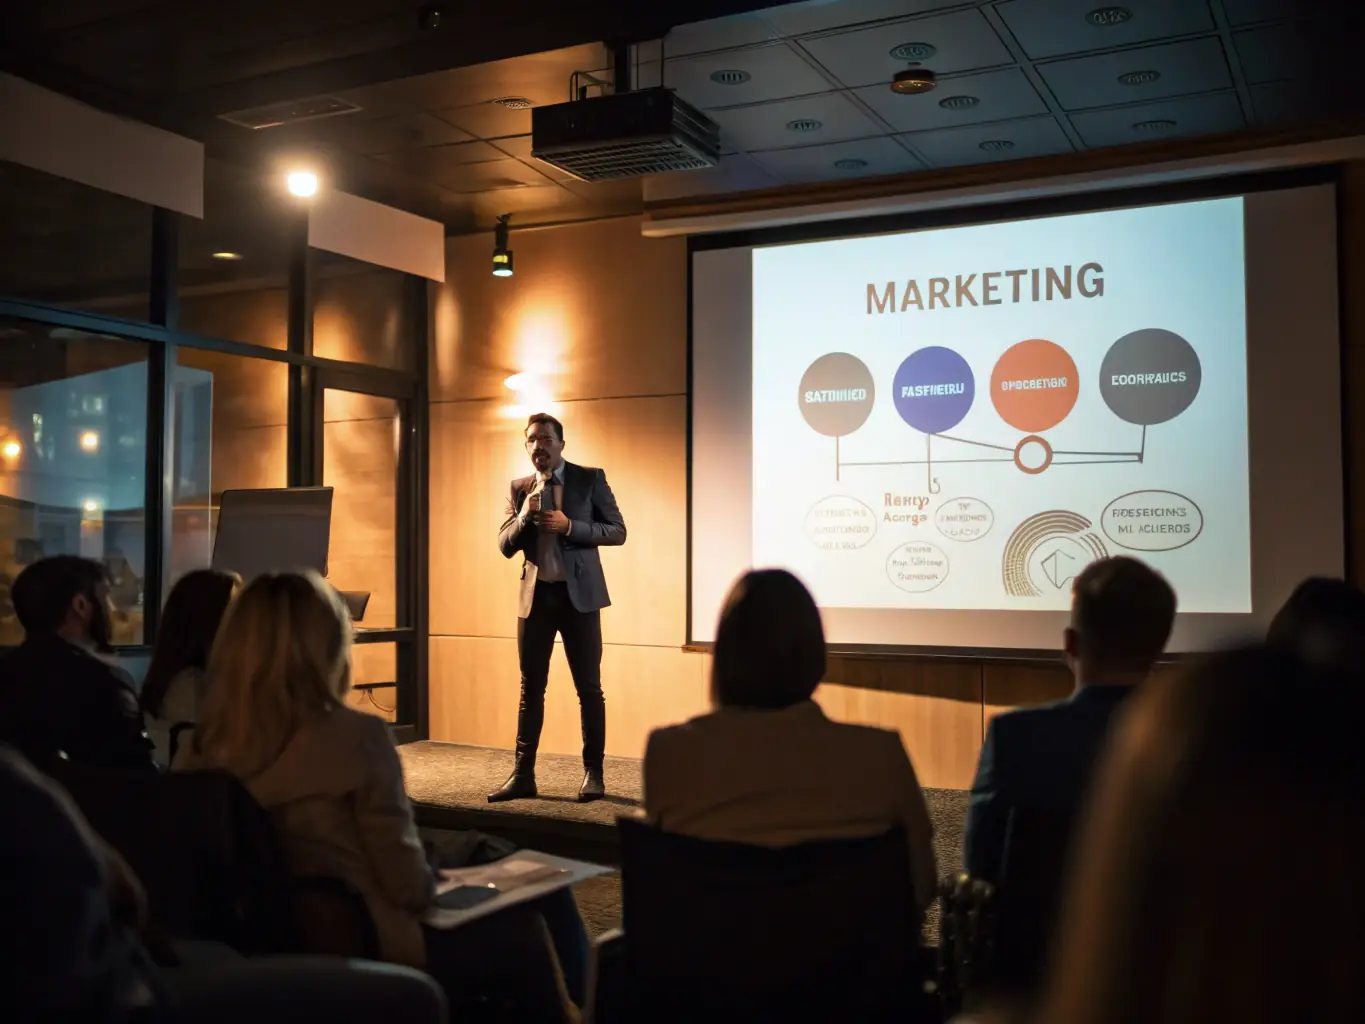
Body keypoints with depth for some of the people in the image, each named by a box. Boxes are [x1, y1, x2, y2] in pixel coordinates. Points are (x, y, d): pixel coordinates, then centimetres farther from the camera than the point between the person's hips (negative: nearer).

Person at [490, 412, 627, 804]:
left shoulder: (591, 478, -1)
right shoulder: (519, 488, 9)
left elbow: (617, 531, -4)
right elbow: (505, 546, 6)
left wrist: (570, 526, -17)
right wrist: (523, 517, -13)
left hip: (579, 594, -3)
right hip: (535, 595, 3)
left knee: (589, 688, 2)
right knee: (530, 688, 6)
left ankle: (593, 772, 12)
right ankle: (523, 774, 10)